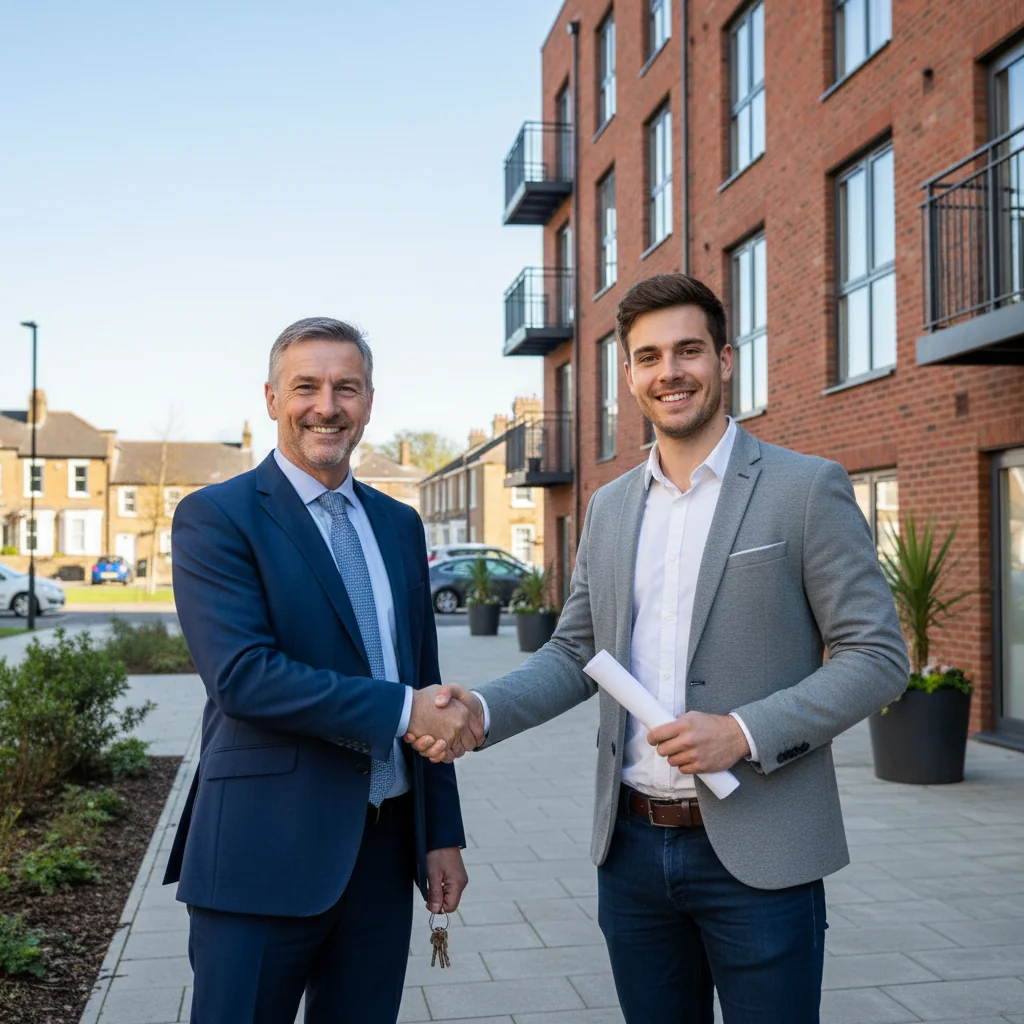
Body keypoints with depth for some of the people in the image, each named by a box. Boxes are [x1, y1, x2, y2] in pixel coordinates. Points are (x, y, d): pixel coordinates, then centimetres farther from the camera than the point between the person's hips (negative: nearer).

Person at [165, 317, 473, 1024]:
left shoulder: (399, 525, 12)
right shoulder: (216, 516, -7)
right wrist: (400, 709, -18)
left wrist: (443, 832, 13)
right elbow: (241, 674, -19)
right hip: (265, 855, -5)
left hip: (385, 848, 6)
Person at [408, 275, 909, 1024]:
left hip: (757, 855, -4)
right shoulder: (611, 506, 10)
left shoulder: (807, 489, -6)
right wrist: (482, 710, -6)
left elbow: (877, 658, -8)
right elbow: (575, 654, 12)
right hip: (632, 845, 5)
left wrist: (745, 732, -20)